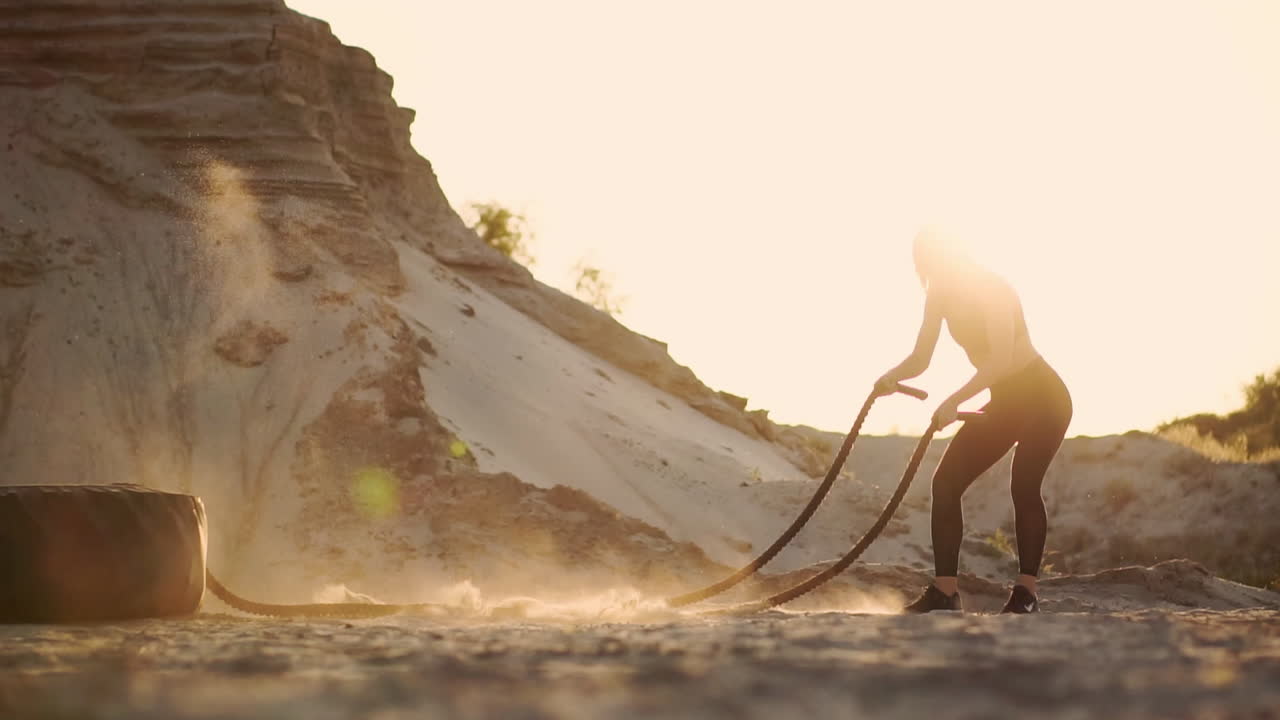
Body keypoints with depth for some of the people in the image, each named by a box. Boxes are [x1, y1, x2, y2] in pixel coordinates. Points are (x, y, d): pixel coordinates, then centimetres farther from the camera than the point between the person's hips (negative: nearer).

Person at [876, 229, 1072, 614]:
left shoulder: (992, 289, -23)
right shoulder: (941, 295, -1)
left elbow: (1001, 359, -33)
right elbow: (920, 359, 1)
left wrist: (955, 401, -41)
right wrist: (892, 377, -21)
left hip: (1043, 397, -8)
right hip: (1005, 402, 8)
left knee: (1023, 485, -24)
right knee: (946, 481, -6)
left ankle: (1026, 593, -16)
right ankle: (944, 590, -5)